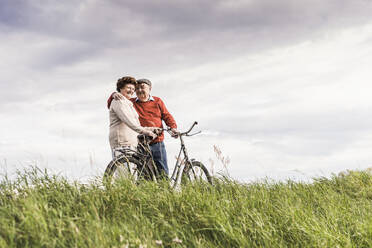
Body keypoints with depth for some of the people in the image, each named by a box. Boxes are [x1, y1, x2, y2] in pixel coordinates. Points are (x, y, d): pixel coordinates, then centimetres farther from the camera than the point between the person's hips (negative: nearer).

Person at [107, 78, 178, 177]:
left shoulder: (157, 101, 13)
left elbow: (167, 116, 9)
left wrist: (173, 127, -10)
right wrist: (113, 95, -10)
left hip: (157, 143, 1)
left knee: (163, 172, 1)